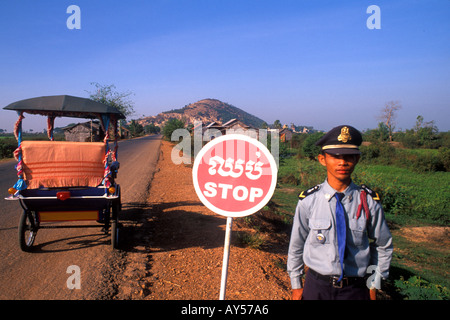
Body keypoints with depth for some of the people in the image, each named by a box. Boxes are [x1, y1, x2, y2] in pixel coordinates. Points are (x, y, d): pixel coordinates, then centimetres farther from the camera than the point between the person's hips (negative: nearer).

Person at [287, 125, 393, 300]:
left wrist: (373, 284, 6)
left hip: (356, 289, 1)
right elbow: (296, 245, 1)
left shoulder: (369, 201, -8)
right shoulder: (308, 201, -10)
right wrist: (296, 285, 7)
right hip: (316, 287, 0)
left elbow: (383, 246, 7)